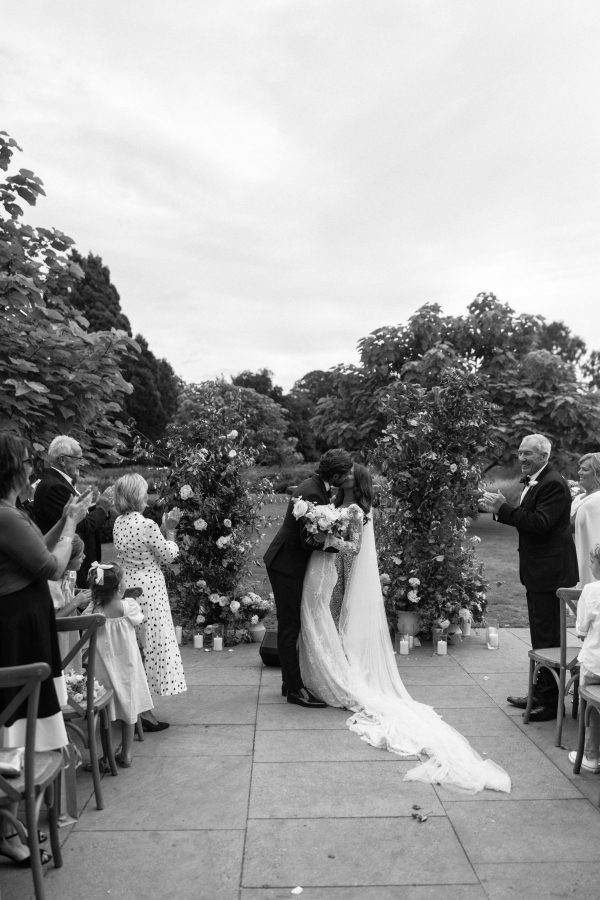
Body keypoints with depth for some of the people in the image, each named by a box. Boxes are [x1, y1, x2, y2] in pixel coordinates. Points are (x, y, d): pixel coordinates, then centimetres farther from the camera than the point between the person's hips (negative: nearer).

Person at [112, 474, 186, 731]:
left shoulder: (118, 523, 3)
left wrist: (164, 528, 13)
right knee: (152, 645, 2)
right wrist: (170, 530, 3)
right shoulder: (147, 526, -19)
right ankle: (143, 711, 7)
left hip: (126, 586, 7)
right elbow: (168, 555, -8)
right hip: (148, 588, -7)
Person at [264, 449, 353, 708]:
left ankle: (290, 682, 26)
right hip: (287, 566, -10)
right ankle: (295, 689, 7)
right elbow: (310, 540, -26)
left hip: (290, 563, 10)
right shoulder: (312, 493, -26)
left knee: (291, 626, 15)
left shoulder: (315, 486, 4)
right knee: (290, 626, -2)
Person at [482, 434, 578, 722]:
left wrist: (503, 509, -26)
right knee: (540, 636, 19)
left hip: (550, 572, -10)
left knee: (547, 638, -1)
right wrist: (501, 509, -4)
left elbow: (540, 523, -27)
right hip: (537, 571, 10)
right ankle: (540, 693, 32)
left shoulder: (553, 484, -18)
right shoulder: (532, 481, 13)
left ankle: (550, 702, 10)